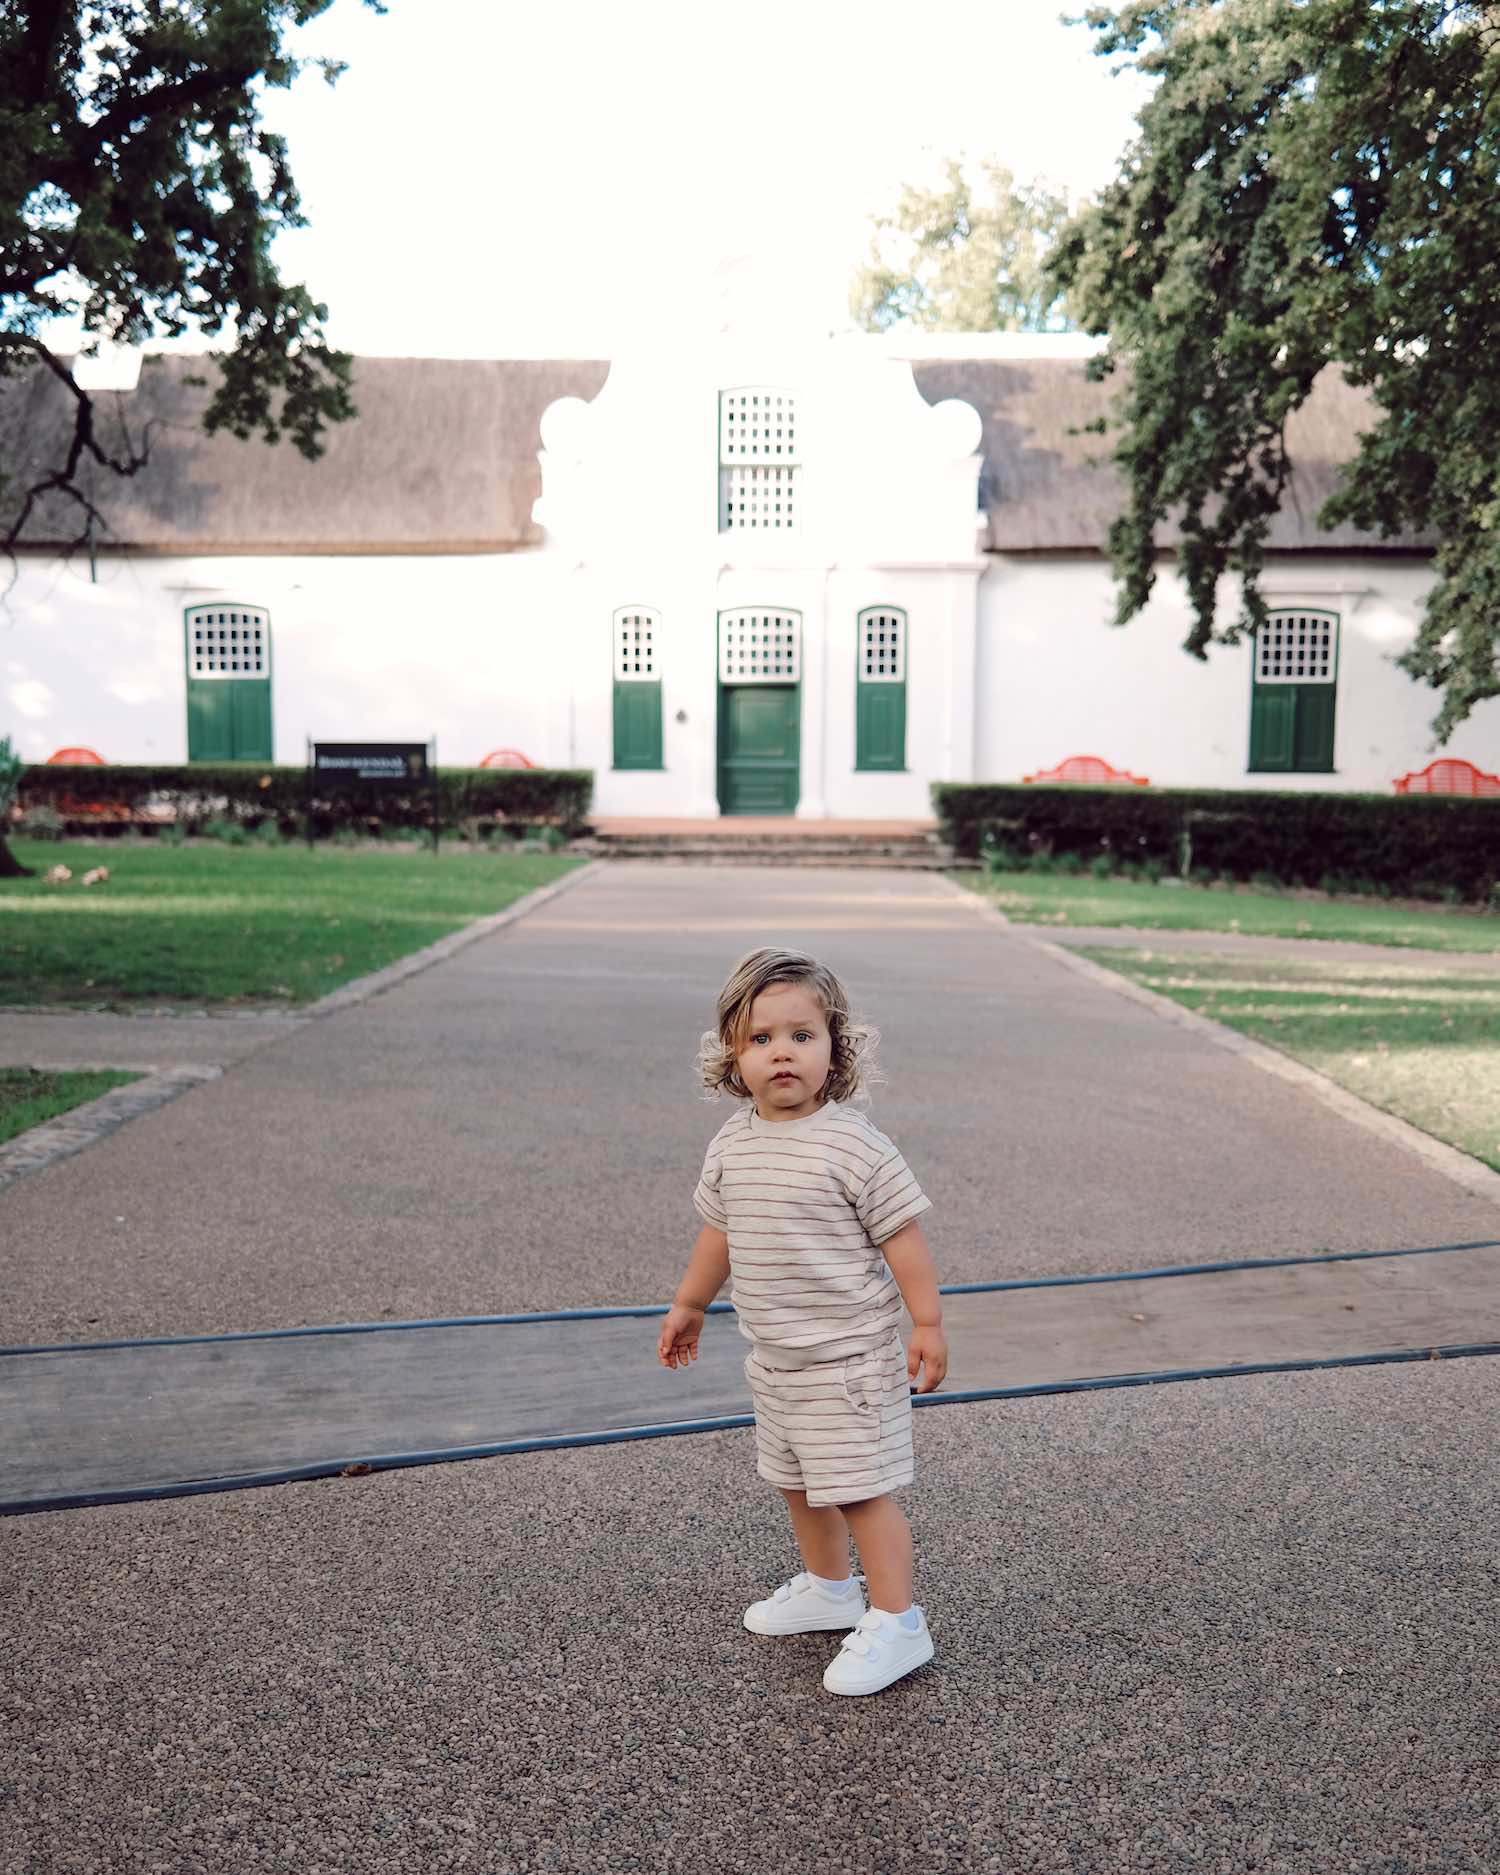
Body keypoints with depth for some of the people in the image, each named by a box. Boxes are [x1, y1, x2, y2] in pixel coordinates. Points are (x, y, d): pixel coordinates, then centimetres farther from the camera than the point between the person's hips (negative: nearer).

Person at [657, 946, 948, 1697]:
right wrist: (687, 1306, 22)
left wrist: (927, 1323, -14)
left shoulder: (853, 1144, -20)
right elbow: (717, 1230, 14)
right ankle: (828, 1588, 42)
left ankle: (896, 1624, 14)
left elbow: (901, 1233, -15)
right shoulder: (731, 1144, -1)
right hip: (773, 1356, 7)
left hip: (849, 1357, -7)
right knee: (798, 1482, 21)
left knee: (859, 1489, -1)